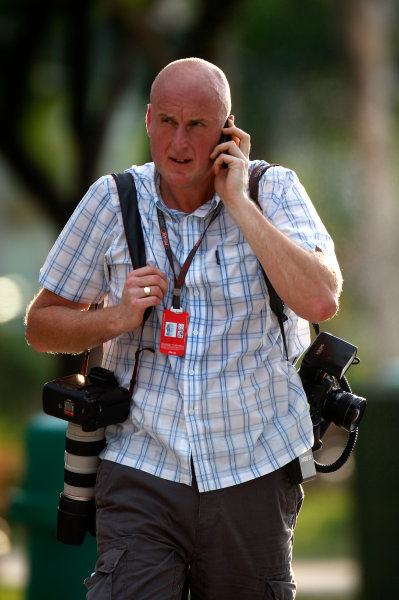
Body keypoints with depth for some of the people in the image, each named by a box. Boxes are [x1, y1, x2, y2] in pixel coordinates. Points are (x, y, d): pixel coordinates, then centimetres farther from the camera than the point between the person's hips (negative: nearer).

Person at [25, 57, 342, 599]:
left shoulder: (273, 191, -2)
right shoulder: (114, 201, 1)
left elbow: (320, 301, -19)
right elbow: (41, 325, 9)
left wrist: (238, 201, -16)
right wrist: (117, 318, -12)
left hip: (253, 470, 0)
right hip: (143, 469, 0)